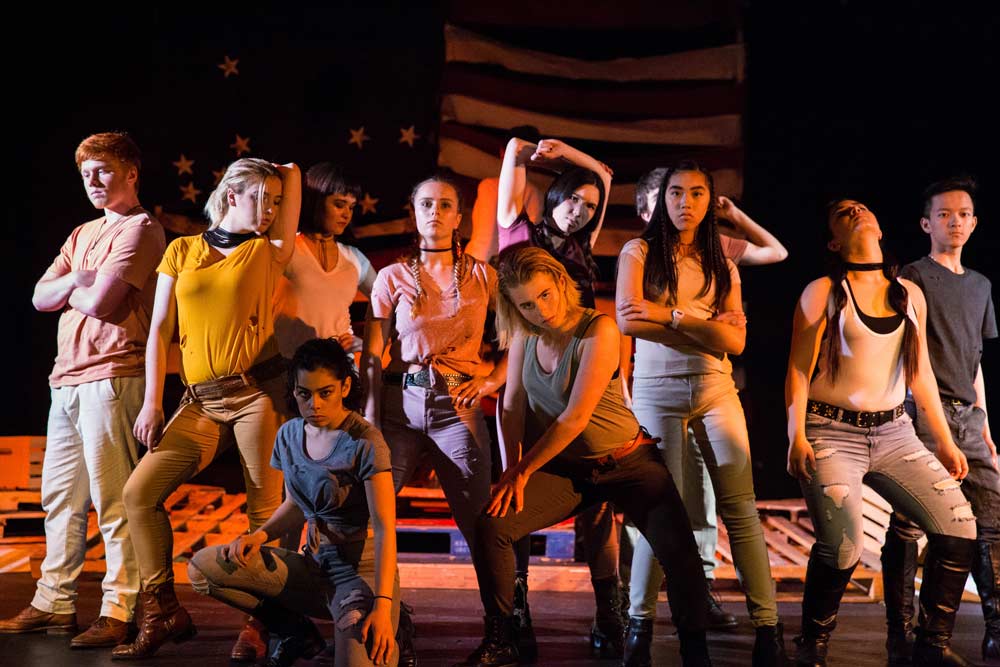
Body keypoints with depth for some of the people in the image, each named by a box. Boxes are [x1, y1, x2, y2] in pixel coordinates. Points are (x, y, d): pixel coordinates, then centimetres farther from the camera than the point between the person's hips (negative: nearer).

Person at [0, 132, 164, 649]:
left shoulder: (140, 229, -5)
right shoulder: (83, 234, 23)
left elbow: (98, 302, -15)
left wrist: (69, 290, 6)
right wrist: (76, 280, -4)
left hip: (111, 377, -9)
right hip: (67, 378, 9)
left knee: (113, 499, -8)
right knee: (59, 495, 11)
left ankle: (121, 611, -5)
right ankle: (54, 603, 19)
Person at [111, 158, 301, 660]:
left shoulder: (269, 250, 8)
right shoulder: (182, 251, 13)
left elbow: (293, 173, 8)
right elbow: (160, 330, 9)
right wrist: (152, 404, 2)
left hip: (257, 392, -2)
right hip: (201, 402, 3)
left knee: (265, 507, -7)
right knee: (139, 491, -6)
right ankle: (162, 613, 5)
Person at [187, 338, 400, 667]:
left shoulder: (365, 443, -15)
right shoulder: (289, 435, 5)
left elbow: (385, 528, -21)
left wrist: (382, 605, -32)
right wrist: (260, 534, -3)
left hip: (362, 569, -6)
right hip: (314, 566, 6)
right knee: (204, 566, -10)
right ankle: (296, 633, 7)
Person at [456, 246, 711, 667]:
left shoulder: (598, 330, -20)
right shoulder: (522, 334, -1)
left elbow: (575, 418, -22)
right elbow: (513, 405, 3)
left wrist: (523, 470, -15)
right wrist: (512, 469, -8)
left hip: (625, 463, -4)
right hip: (565, 469, 4)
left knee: (679, 551, -23)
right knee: (490, 525, -16)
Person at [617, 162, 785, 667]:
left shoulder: (722, 267, 13)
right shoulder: (639, 252, 4)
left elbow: (735, 341, -1)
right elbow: (628, 320, -12)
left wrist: (669, 314, -12)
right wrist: (706, 329, -6)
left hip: (716, 391, 3)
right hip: (657, 391, -3)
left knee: (741, 507, -3)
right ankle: (640, 623, 9)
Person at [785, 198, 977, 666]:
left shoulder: (910, 294, 13)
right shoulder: (822, 292, 0)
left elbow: (920, 373, 17)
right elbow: (799, 369, -4)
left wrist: (945, 441, 14)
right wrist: (796, 436, -14)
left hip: (894, 433, 5)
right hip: (832, 432, -5)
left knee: (958, 525, -9)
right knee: (842, 546, -21)